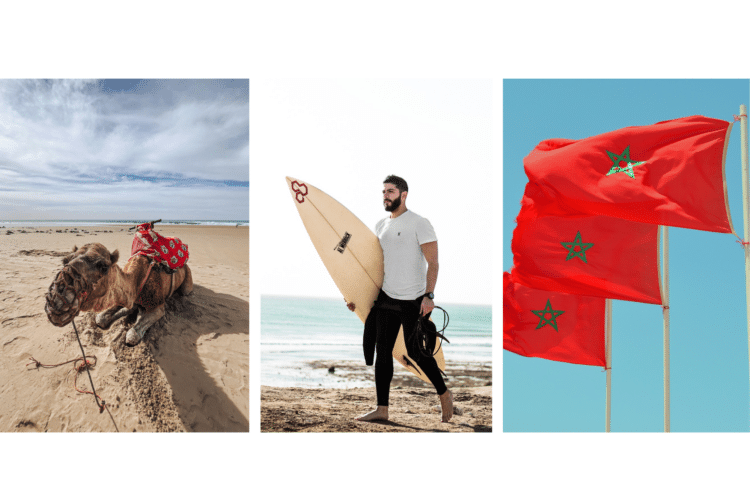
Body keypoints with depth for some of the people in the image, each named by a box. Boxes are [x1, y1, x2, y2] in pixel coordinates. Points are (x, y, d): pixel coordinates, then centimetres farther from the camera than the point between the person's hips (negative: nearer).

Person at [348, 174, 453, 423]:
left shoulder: (419, 223, -8)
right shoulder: (380, 225, 12)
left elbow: (432, 262, -12)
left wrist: (429, 295, -22)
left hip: (413, 301, -6)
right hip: (385, 299, 6)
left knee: (416, 353, 1)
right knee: (382, 352, 4)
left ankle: (444, 394, 25)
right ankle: (382, 409, 11)